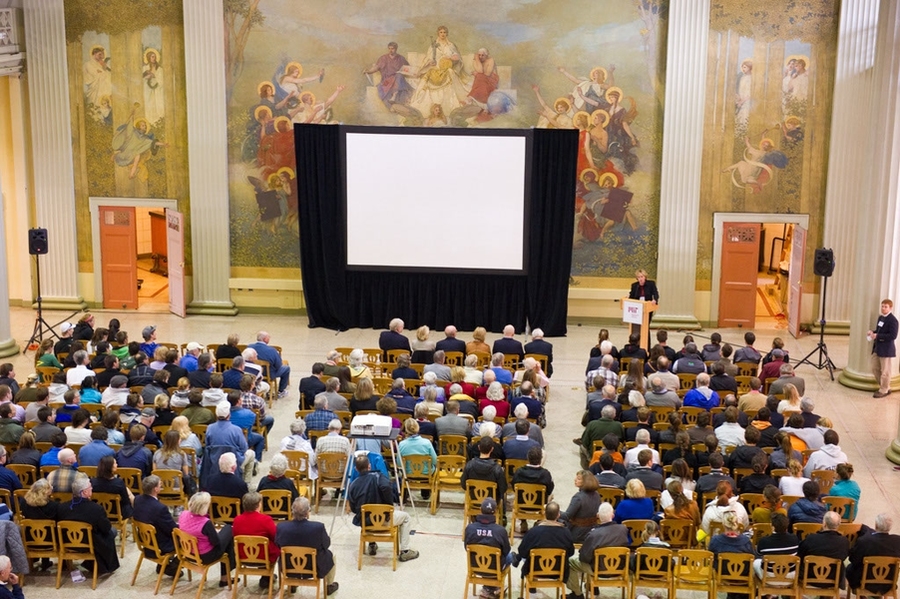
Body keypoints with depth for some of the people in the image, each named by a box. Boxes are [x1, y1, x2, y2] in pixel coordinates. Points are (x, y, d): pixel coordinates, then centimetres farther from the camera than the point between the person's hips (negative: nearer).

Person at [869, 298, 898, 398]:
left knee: (885, 372, 3)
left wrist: (877, 336, -24)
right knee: (875, 369, 16)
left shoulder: (892, 320, -17)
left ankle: (884, 390, 15)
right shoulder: (880, 318, 12)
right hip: (877, 348, 9)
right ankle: (884, 387, 31)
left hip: (886, 350, -9)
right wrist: (872, 332, 2)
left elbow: (893, 336, -23)